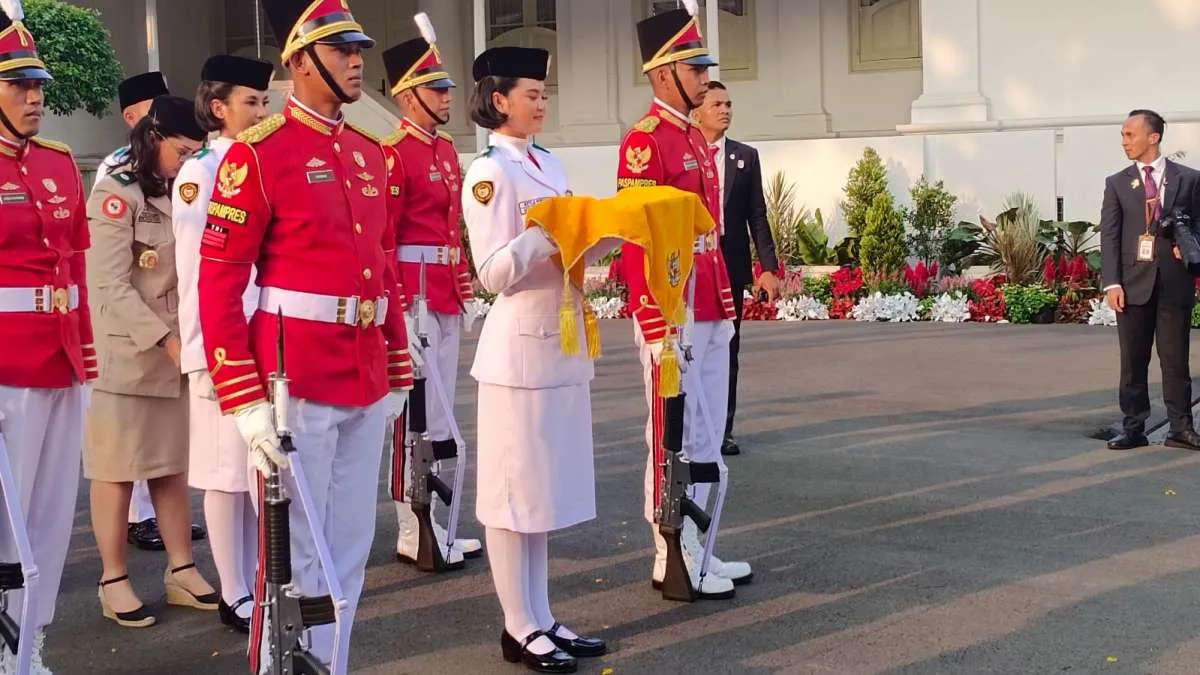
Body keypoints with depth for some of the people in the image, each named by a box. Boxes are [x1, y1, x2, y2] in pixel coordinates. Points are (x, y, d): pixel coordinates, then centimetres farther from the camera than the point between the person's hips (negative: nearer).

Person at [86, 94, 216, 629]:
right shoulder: (116, 194, -11)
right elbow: (111, 287, -16)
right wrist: (167, 339, -20)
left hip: (176, 354, 7)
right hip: (125, 355, -7)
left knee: (174, 467, 11)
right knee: (117, 470, 1)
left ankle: (181, 571, 18)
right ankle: (114, 582, 9)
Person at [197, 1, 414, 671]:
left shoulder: (371, 153, 12)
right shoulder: (259, 152, -9)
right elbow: (219, 284, -11)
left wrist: (398, 375, 17)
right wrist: (246, 401, -16)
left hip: (366, 387, 7)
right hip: (297, 385, -7)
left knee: (350, 553, 14)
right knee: (295, 558, 3)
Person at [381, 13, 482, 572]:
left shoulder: (446, 149, 14)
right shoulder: (394, 153, -13)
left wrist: (464, 290, 17)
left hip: (446, 296, 9)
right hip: (413, 294, -9)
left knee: (438, 415, 13)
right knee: (421, 413, -3)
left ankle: (430, 525, 22)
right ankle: (416, 535, 6)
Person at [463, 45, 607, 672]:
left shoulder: (549, 164, 13)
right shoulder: (488, 172, -11)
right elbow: (495, 273, -16)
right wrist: (550, 228, -25)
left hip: (561, 340, 8)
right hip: (519, 346, -8)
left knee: (549, 484, 12)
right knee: (515, 487, 1)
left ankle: (540, 617, 22)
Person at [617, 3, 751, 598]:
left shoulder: (697, 140, 16)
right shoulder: (645, 141, -12)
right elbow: (637, 239, -17)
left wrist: (726, 306, 18)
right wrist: (657, 327, -20)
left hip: (710, 313, 9)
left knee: (705, 437, 14)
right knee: (674, 438, -2)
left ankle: (697, 549, 23)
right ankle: (673, 561, 7)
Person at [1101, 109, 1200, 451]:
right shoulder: (1117, 183, 7)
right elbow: (1109, 235, 2)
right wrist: (1111, 282, -7)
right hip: (1134, 282, 1)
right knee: (1133, 361, 4)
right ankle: (1133, 429, 10)